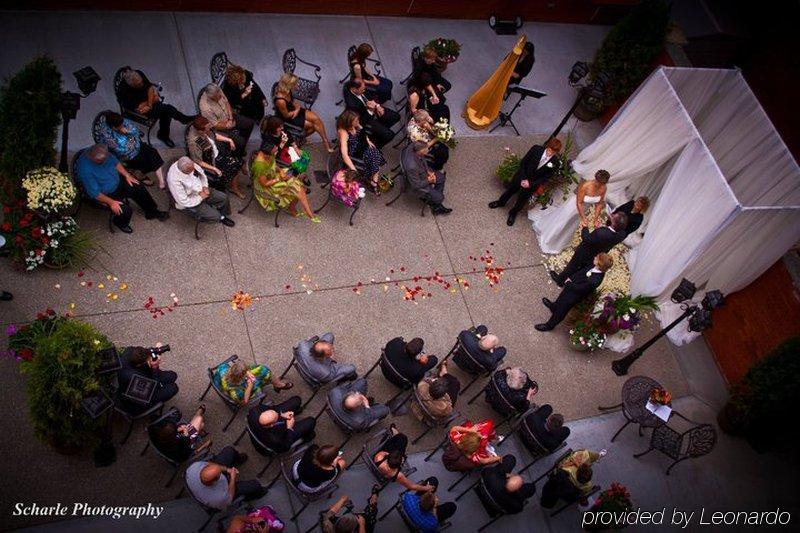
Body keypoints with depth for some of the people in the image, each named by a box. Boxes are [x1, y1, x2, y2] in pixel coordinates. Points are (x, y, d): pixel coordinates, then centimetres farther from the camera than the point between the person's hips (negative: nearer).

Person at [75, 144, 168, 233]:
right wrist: (111, 202, -28)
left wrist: (127, 175, -2)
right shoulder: (85, 169, -34)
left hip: (118, 181, 7)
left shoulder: (103, 153, -17)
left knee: (139, 189, 0)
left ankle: (152, 212, 24)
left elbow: (115, 162, 4)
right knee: (126, 211, -20)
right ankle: (120, 223, 15)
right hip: (105, 195, -7)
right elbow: (94, 193, -27)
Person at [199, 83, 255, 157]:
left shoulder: (218, 91, -19)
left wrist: (231, 119, -12)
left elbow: (227, 103, -2)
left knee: (250, 123, 5)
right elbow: (216, 125, -25)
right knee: (240, 141, -18)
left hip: (229, 116, 7)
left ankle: (241, 146, 24)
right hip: (221, 127, -7)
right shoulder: (205, 108, -36)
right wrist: (228, 125, -15)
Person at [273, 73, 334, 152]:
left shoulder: (287, 91, -13)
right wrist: (297, 110, -8)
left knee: (316, 119, -9)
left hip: (294, 110, 8)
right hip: (288, 118, -8)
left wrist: (297, 108, -17)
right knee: (312, 125, -7)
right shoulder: (280, 101, -39)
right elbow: (286, 115, -24)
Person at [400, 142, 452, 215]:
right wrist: (428, 181, -19)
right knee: (439, 198, -4)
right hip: (418, 185, -9)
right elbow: (416, 185, -28)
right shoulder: (412, 167, -44)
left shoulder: (414, 146, -22)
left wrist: (428, 171, -6)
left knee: (442, 177, 19)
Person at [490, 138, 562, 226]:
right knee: (511, 190, 24)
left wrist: (530, 184, -21)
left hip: (532, 183, -1)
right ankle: (501, 202, 56)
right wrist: (523, 179, -17)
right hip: (522, 176, 1)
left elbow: (545, 178, -12)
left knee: (522, 198, 17)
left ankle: (513, 213, 48)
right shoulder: (536, 149, -23)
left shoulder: (554, 163, -23)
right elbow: (523, 163, -12)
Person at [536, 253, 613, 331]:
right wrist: (571, 278, -8)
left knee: (561, 310, 17)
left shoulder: (594, 281, -43)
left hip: (575, 295, -7)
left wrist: (568, 284, -15)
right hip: (572, 285, 7)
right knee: (561, 298, 34)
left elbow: (579, 288, -29)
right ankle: (554, 306, 66)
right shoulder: (595, 267, -22)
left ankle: (549, 325, 41)